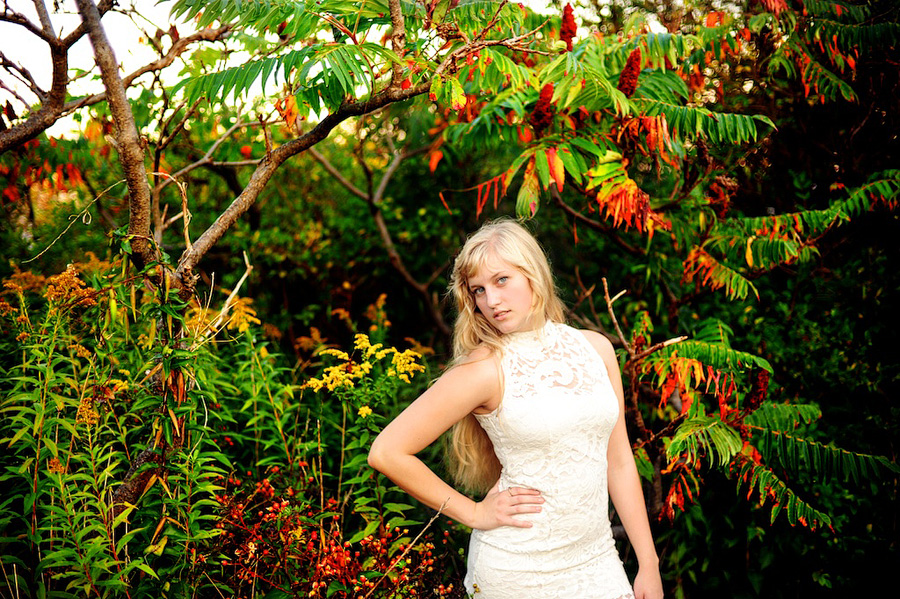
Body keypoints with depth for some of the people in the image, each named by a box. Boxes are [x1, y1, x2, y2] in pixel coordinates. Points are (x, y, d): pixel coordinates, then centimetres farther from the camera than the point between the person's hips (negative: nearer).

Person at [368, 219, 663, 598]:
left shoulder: (595, 349, 2)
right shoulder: (485, 370, -13)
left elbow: (619, 461, 7)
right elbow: (386, 452, -16)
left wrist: (648, 564, 6)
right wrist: (474, 513, -9)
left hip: (596, 561, 4)